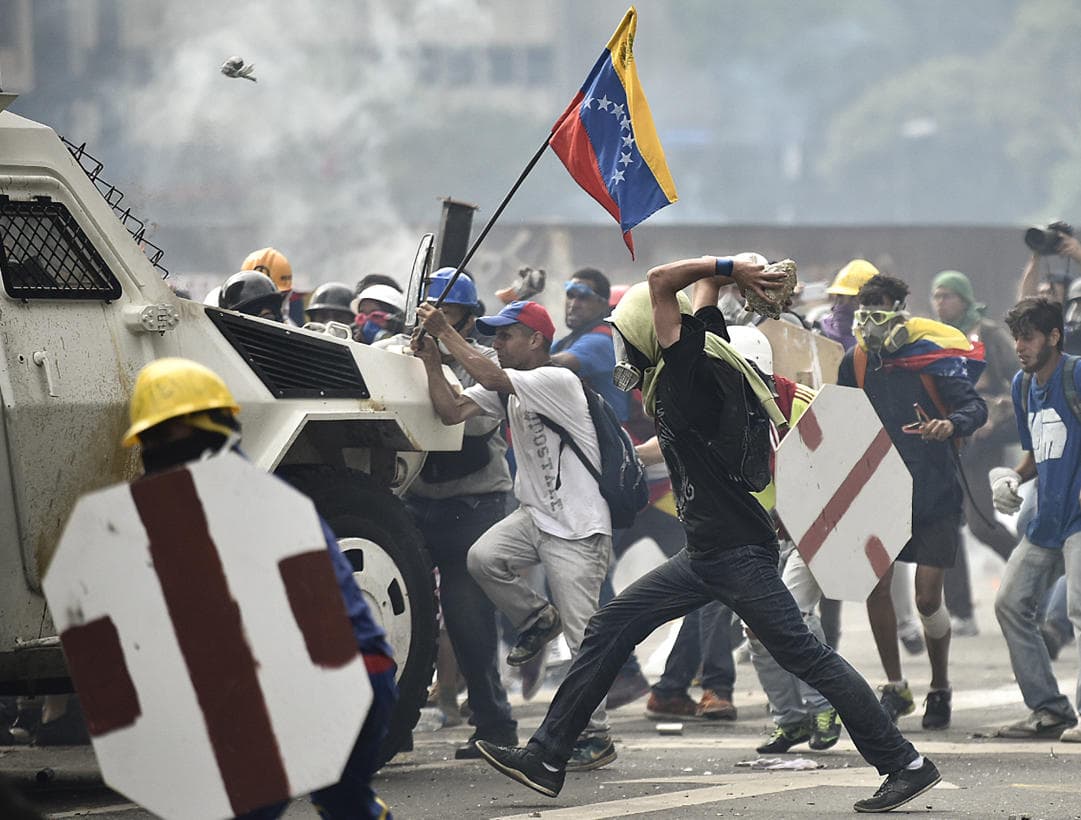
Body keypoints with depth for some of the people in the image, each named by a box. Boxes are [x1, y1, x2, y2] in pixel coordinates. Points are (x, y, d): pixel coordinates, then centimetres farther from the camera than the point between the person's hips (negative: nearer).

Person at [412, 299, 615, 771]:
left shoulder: (558, 381, -15)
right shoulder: (505, 390, 11)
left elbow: (490, 378, -27)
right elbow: (451, 411, 0)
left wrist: (445, 332, -21)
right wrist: (431, 359, -8)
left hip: (578, 527, -8)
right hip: (535, 516, 8)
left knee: (581, 636, -7)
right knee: (482, 557, -20)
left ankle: (594, 736, 1)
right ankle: (535, 620, 7)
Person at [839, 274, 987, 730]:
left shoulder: (931, 354, -11)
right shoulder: (856, 362, 3)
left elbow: (975, 406, -19)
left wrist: (952, 423, -40)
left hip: (934, 492, -4)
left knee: (928, 599, -6)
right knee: (875, 587, -4)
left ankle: (940, 689, 16)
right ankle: (895, 688, 12)